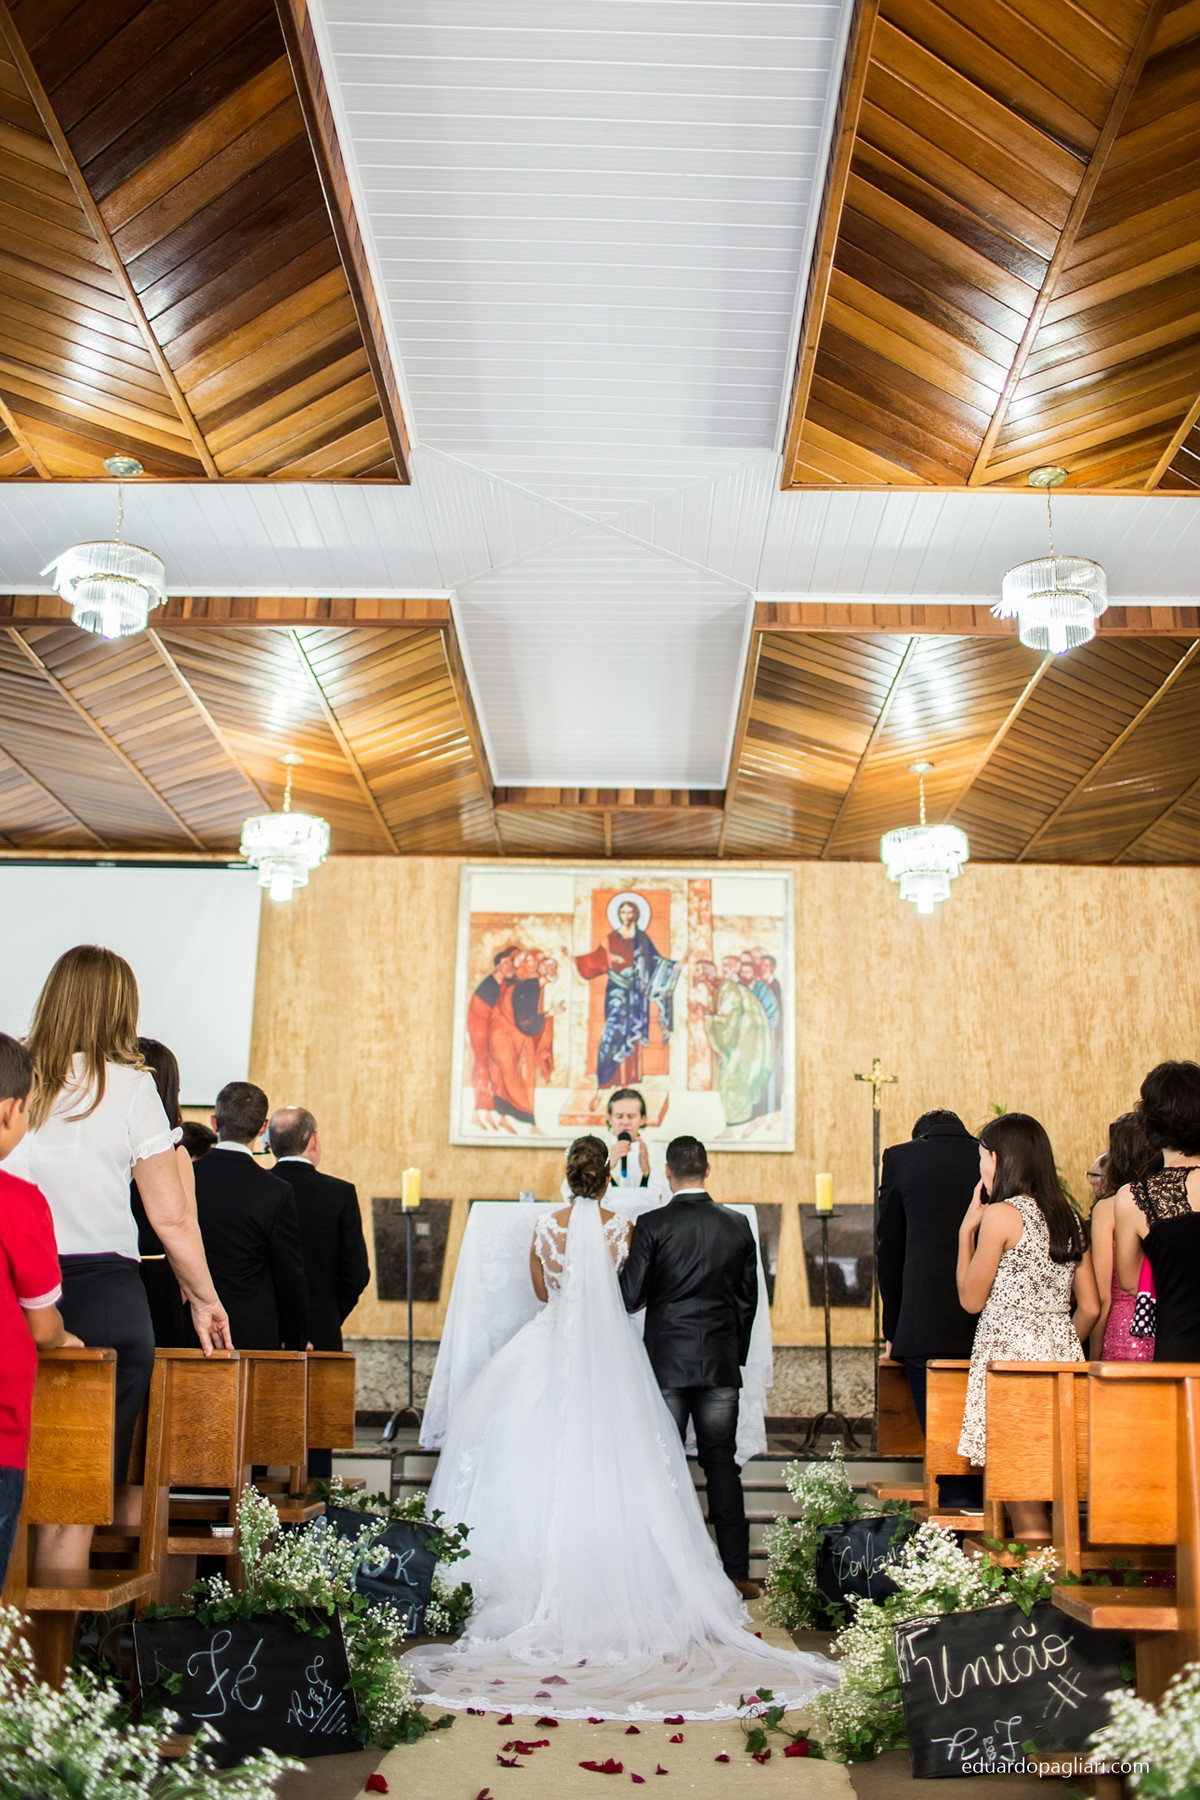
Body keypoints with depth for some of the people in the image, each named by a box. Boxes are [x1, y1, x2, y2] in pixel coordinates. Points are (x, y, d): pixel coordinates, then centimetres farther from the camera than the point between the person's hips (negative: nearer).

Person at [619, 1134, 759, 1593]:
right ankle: (736, 1572, 10)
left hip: (667, 1361, -3)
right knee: (721, 1463, 9)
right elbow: (748, 1299, 8)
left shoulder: (651, 1225, -10)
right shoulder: (738, 1225, 2)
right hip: (722, 1363, 3)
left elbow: (630, 1296, -10)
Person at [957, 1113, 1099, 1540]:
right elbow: (1090, 1308, 12)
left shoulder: (1001, 1215, -9)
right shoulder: (1067, 1216, 11)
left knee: (1021, 1496, -3)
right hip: (1061, 1352, 7)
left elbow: (971, 1299, -4)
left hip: (1010, 1351, -7)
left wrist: (966, 1230, 2)